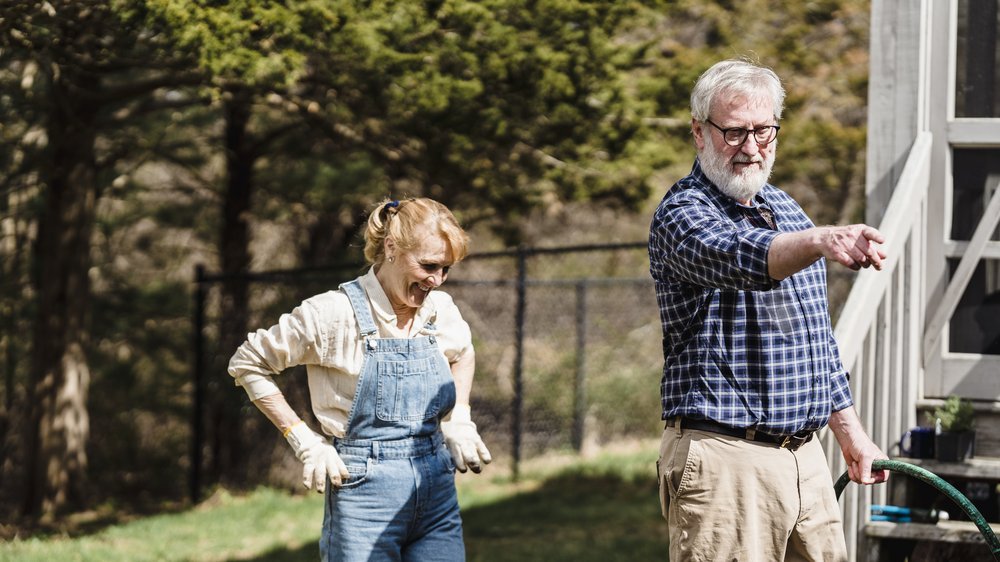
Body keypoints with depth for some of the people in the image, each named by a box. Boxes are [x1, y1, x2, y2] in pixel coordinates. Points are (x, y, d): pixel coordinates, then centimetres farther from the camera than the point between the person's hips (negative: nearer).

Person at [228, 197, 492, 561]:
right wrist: (304, 440, -6)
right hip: (365, 490, -5)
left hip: (438, 493, 5)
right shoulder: (332, 314, -11)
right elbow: (247, 364, -2)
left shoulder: (442, 310, 4)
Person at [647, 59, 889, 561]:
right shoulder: (682, 214, -10)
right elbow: (739, 256, -34)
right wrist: (820, 241, -52)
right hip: (724, 462, -8)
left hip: (805, 458, 8)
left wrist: (848, 429, 22)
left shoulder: (786, 209, 17)